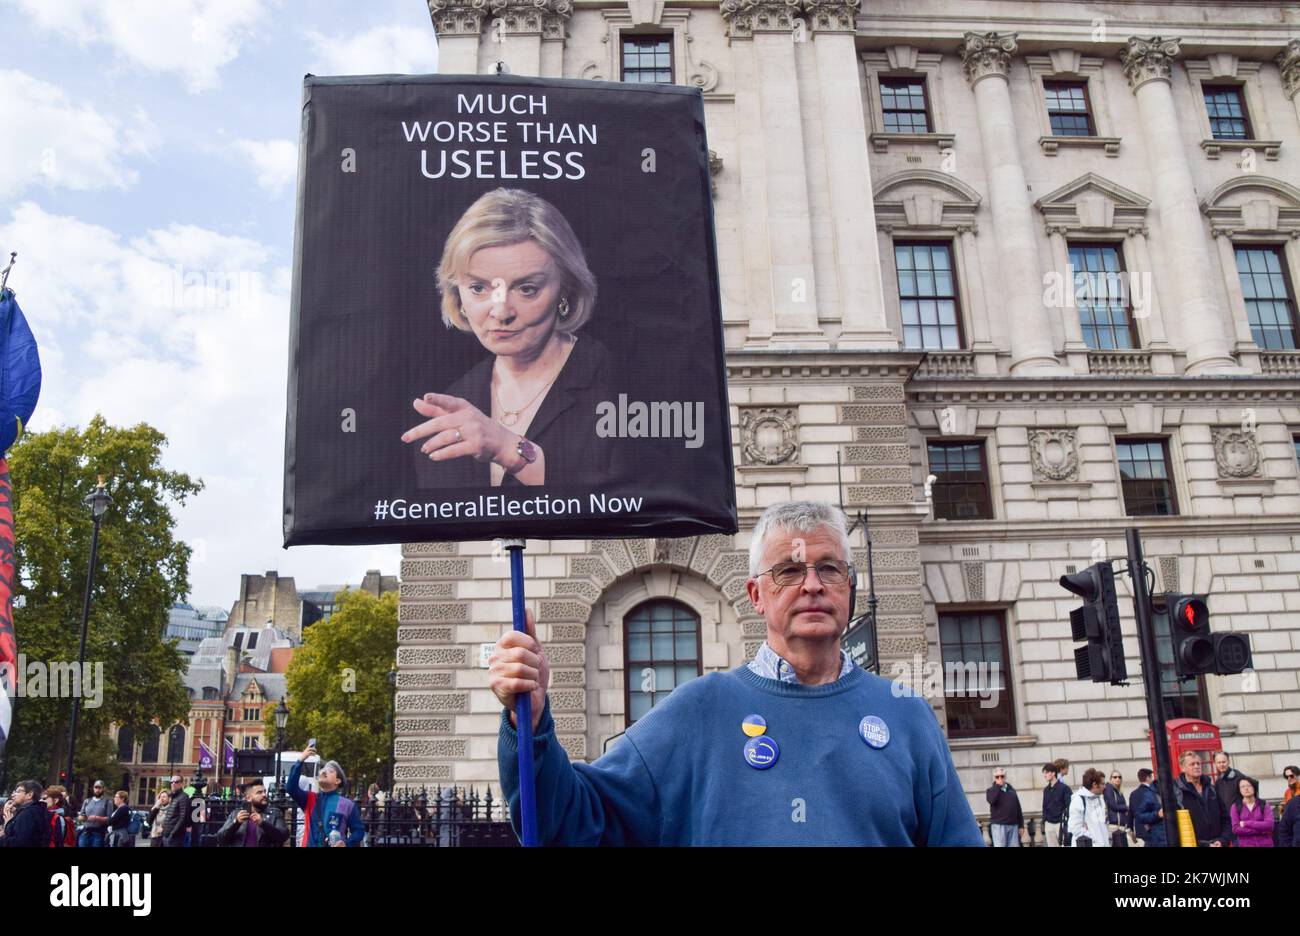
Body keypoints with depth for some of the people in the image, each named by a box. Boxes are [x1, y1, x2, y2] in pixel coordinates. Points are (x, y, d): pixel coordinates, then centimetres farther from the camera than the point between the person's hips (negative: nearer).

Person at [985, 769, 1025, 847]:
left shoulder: (1011, 790, 17)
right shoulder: (991, 790, 5)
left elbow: (1018, 808, 18)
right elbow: (991, 800, -20)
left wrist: (1021, 825, 12)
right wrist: (998, 786, -10)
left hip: (1013, 825, 4)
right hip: (998, 825, -4)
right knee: (999, 846, -9)